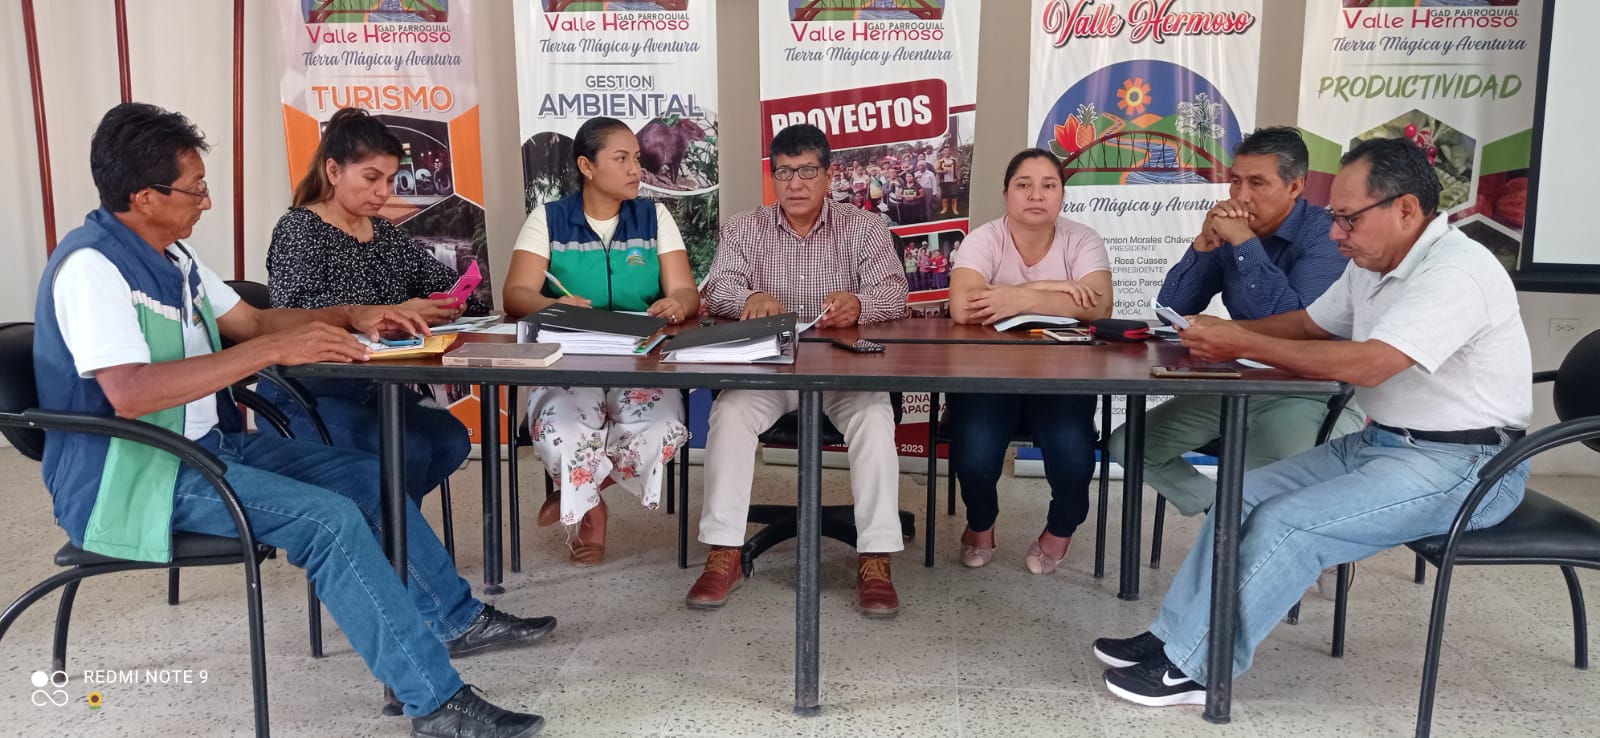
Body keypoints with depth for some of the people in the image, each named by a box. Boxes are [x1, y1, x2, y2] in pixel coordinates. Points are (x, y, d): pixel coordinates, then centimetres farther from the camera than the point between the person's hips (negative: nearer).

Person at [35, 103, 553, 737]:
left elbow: (249, 321, 19)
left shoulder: (169, 255, 10)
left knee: (370, 478, 5)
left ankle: (457, 620, 20)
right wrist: (274, 351, -33)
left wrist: (350, 317, 5)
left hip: (207, 444, 10)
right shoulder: (90, 265, -20)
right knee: (329, 519, -25)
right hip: (130, 478, -10)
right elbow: (129, 394, -33)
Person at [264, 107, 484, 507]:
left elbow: (439, 278, 12)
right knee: (406, 450, -27)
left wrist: (452, 302, -13)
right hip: (305, 395, -7)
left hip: (373, 387, 7)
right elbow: (301, 315, -23)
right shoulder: (298, 229, -7)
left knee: (451, 440, -16)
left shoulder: (385, 233, 16)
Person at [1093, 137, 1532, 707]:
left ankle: (1192, 670, -9)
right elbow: (1309, 324, 19)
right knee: (1245, 496, -2)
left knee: (1285, 524, -21)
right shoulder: (1372, 264, 7)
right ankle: (1173, 638, 3)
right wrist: (1227, 335, 0)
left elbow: (1364, 364, -32)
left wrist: (1243, 345, -24)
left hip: (1463, 465, -9)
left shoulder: (1455, 272, -22)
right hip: (1380, 441, 9)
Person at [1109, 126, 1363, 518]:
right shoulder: (1229, 231, 5)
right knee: (1127, 443, -1)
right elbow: (1171, 310, 0)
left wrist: (1245, 243, -24)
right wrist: (1205, 242, -13)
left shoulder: (1325, 234, -13)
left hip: (1312, 392, -7)